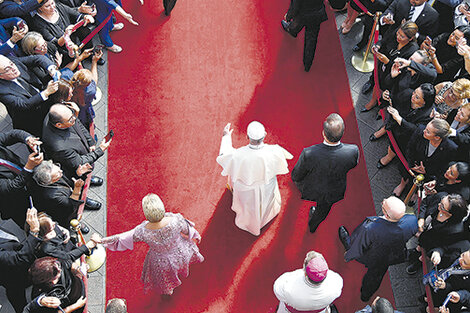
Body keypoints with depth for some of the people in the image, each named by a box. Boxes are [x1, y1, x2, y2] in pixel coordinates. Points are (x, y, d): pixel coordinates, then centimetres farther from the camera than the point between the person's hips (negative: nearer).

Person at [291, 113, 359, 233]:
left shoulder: (308, 154, -41)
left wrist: (295, 178, 2)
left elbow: (296, 176, -21)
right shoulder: (353, 151, -35)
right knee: (322, 209, 34)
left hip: (310, 190, -1)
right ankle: (312, 226, 63)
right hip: (332, 193, 1)